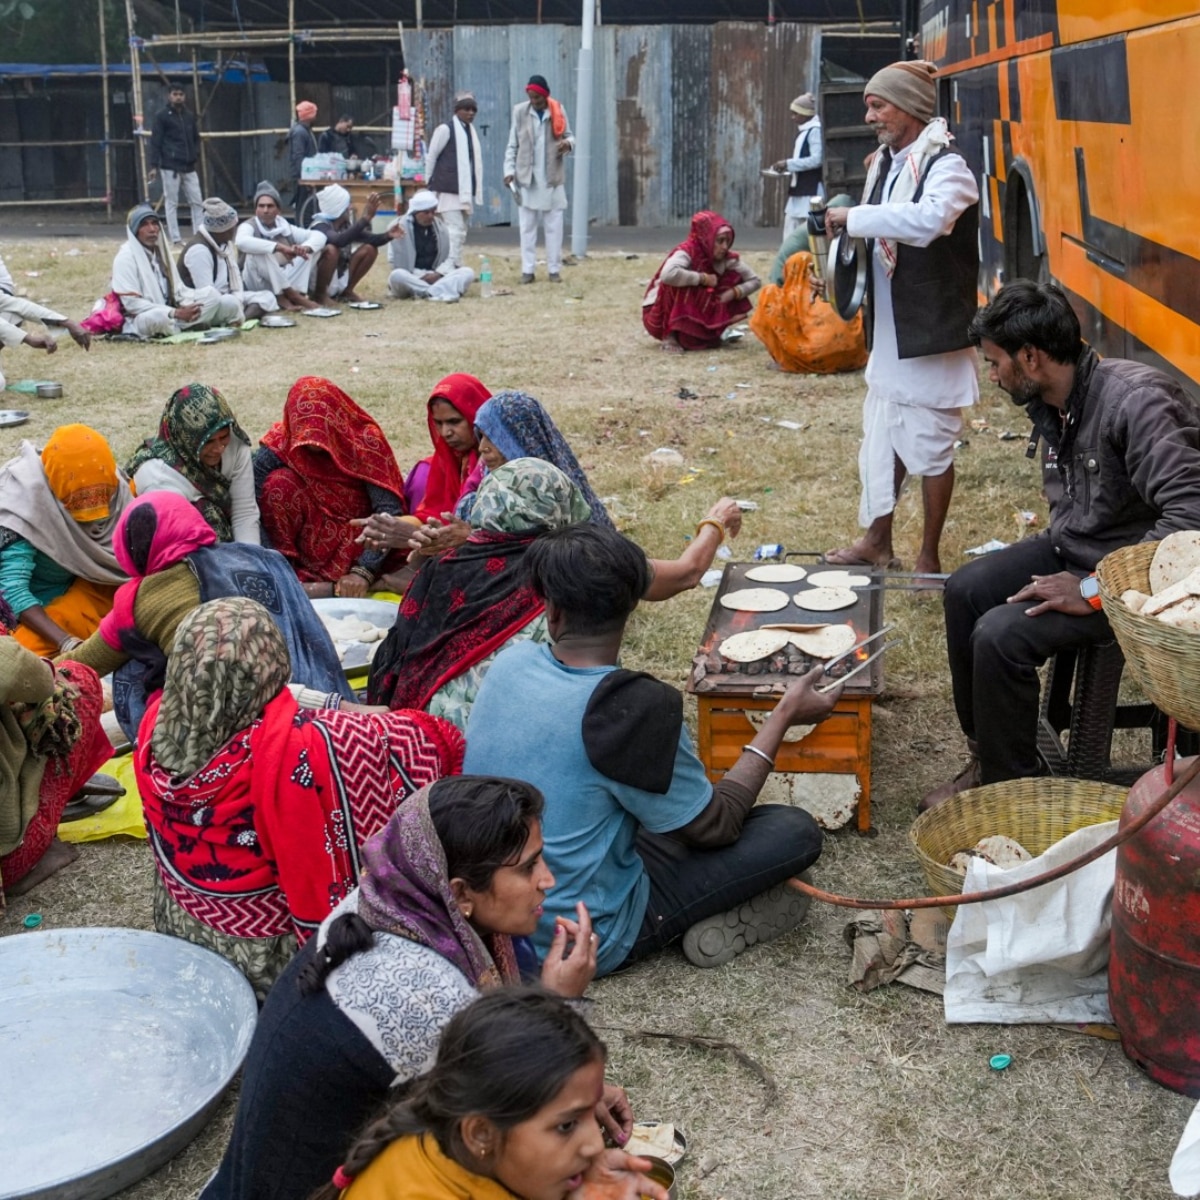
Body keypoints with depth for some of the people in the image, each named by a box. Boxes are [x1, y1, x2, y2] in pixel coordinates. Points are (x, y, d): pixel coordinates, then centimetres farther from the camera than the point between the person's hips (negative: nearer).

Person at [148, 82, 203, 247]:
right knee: (171, 203, -1)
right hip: (170, 167, -5)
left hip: (189, 167, 5)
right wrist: (154, 165, -11)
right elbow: (155, 142, -5)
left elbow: (196, 138, 22)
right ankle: (175, 238, 1)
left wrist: (195, 156, 5)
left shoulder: (190, 116, 13)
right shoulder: (162, 116, -2)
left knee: (196, 202, 2)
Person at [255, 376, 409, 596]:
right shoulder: (276, 449, -14)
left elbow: (389, 510, -23)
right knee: (279, 483, -24)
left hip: (360, 543, -2)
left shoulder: (366, 440, -18)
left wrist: (364, 571, -32)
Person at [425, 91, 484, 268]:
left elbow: (473, 160, 15)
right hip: (449, 189, -7)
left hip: (465, 190, 7)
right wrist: (430, 183, 1)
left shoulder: (471, 130, 14)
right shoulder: (445, 129, -6)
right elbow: (430, 157, -3)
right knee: (455, 228, -14)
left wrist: (476, 190, 11)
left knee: (461, 232, 10)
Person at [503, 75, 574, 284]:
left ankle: (554, 269, 7)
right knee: (527, 225, 2)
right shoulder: (520, 112, 1)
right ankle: (527, 270, 4)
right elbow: (512, 145, 4)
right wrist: (509, 170, -6)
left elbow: (569, 135, 9)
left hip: (552, 177, 1)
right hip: (526, 176, 0)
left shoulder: (558, 111, 4)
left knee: (554, 225, 3)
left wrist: (568, 143, -15)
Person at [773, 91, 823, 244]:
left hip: (810, 192, -10)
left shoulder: (815, 130, -11)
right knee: (790, 237, 8)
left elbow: (817, 159, -19)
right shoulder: (803, 131, 17)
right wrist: (787, 167, 8)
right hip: (797, 191, 10)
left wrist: (789, 164, -16)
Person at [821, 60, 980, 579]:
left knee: (929, 445, 2)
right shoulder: (884, 163, 9)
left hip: (931, 332, -8)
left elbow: (926, 219, -37)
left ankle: (928, 557, 15)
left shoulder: (946, 166, -17)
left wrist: (854, 216, -28)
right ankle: (877, 539, 30)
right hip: (889, 329, 8)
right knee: (882, 434, 16)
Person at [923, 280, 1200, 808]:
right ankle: (986, 754, 13)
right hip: (1075, 546, 9)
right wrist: (1048, 561, 3)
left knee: (1000, 634, -22)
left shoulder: (1135, 402, -28)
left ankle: (1010, 786, -2)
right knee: (965, 590, 3)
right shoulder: (1054, 404, 0)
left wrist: (1095, 590, -30)